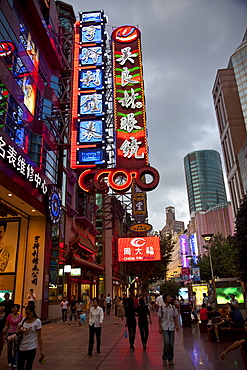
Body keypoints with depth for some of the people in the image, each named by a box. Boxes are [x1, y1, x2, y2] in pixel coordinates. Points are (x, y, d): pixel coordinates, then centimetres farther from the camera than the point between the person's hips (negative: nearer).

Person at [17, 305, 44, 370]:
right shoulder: (24, 319, 1)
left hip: (31, 348, -4)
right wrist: (19, 331, -14)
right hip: (21, 347, 4)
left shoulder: (37, 321, -11)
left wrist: (41, 350, -10)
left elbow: (39, 336, -9)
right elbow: (18, 332, 10)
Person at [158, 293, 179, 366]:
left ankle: (170, 359, 20)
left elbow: (175, 317, 11)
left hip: (171, 327, 3)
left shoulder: (173, 308, 6)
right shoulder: (161, 308, -2)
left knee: (171, 344, 4)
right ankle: (164, 359, 4)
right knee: (166, 342, -14)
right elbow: (159, 318, 2)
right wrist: (160, 327, -3)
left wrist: (176, 325, 0)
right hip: (164, 327, -3)